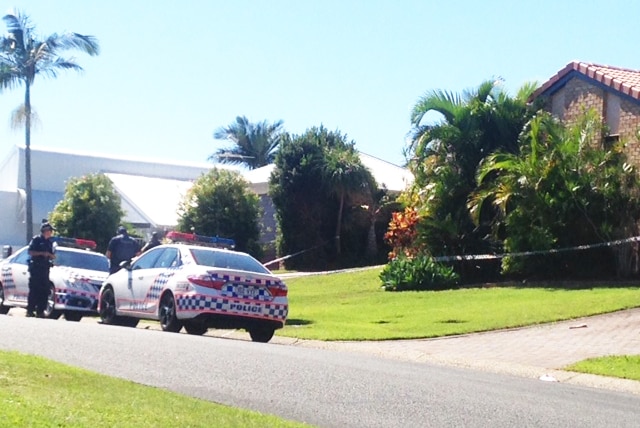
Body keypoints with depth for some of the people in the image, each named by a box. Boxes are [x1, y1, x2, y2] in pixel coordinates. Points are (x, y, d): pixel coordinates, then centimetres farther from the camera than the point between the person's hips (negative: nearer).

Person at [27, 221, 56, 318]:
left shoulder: (49, 242, 16)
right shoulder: (36, 239, -2)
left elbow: (53, 256, 17)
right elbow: (30, 252, -10)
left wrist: (49, 254, -6)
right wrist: (42, 253, -17)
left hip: (45, 268, 6)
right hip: (35, 267, -6)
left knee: (44, 291, 2)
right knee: (34, 289, -8)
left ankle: (40, 311, 6)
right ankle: (30, 310, -5)